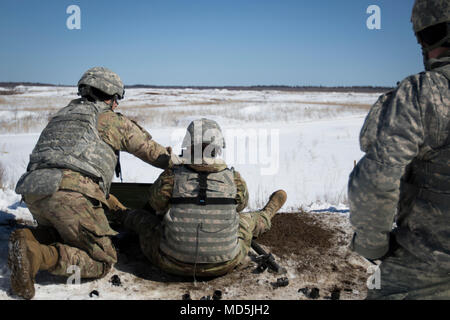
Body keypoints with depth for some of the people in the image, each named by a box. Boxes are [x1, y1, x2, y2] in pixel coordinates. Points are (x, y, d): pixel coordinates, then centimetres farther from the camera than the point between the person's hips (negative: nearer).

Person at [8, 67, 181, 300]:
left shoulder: (61, 116, 32)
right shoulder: (113, 121, 14)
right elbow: (153, 151, 19)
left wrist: (110, 201, 43)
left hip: (33, 191, 7)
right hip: (72, 194, -7)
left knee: (60, 231, 35)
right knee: (102, 261, 4)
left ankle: (29, 238, 3)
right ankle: (37, 256, -18)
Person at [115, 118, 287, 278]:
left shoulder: (170, 178, -18)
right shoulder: (235, 180, -14)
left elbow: (157, 204, 3)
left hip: (173, 263, 0)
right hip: (224, 264, 1)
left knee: (144, 219, 28)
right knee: (246, 220, 30)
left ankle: (121, 215, 60)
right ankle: (265, 217, 63)